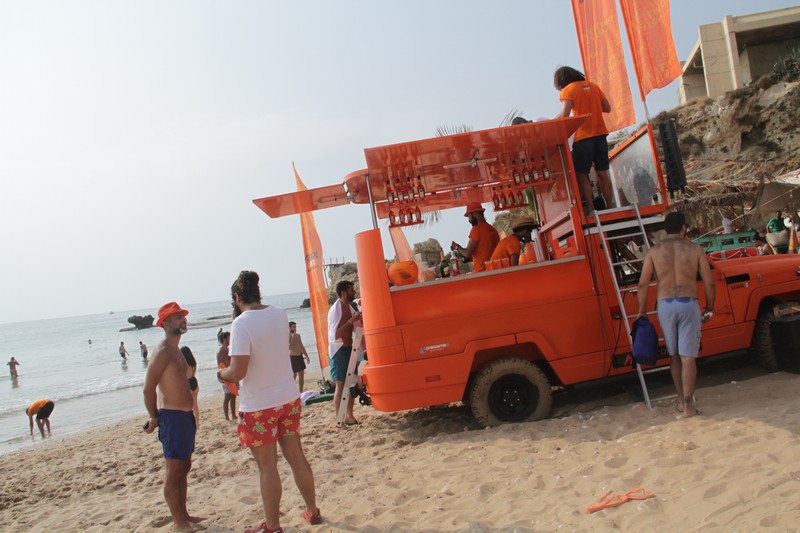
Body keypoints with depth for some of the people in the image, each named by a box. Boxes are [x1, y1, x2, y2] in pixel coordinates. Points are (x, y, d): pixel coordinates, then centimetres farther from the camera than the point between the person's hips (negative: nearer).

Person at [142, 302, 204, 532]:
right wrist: (154, 418, -9)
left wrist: (191, 415, 18)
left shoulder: (176, 349, 14)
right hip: (172, 417, -10)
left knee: (184, 467, 17)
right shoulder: (162, 352, -16)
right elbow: (148, 388, -18)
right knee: (174, 471, 1)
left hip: (186, 415, 10)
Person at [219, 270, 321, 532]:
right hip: (289, 398, 6)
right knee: (296, 457, 17)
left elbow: (237, 372, -22)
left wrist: (222, 374, -2)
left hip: (258, 406, -6)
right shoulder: (280, 314, 1)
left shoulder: (241, 324, -19)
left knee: (267, 467, 7)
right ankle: (312, 511, 31)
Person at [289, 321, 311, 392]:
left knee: (301, 375, 9)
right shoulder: (288, 336, -11)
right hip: (292, 357, -7)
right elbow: (289, 347, -25)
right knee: (293, 376, -5)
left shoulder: (298, 335, 9)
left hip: (300, 357, 7)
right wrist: (293, 338, -23)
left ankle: (301, 392, 17)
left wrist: (306, 356, 15)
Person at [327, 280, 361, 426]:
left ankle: (349, 416, 20)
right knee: (340, 385, -7)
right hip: (338, 350, -8)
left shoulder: (350, 308, 9)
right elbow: (335, 335, -24)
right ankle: (339, 419, -3)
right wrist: (351, 320, -26)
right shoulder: (335, 310, -15)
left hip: (349, 349, 8)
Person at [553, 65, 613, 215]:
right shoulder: (593, 86, 14)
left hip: (583, 137, -6)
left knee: (582, 174, 0)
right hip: (600, 134, 6)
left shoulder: (567, 90, -3)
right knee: (603, 173, 9)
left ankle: (591, 210, -6)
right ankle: (610, 207, 9)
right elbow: (607, 108, 14)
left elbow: (564, 115, -14)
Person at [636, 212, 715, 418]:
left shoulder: (654, 251, 4)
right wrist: (709, 309, 14)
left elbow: (643, 284, -3)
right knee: (688, 357, -1)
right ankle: (688, 406, -3)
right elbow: (709, 283, 1)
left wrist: (641, 311, 7)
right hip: (689, 305, -1)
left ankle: (681, 400, 25)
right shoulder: (695, 250, 3)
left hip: (665, 305, 1)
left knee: (674, 355, 16)